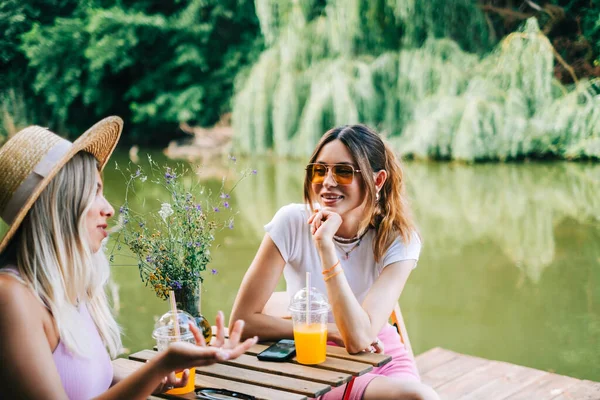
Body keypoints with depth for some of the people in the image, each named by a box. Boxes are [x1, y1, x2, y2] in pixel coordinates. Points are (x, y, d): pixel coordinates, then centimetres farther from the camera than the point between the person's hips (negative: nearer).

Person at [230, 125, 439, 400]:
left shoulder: (399, 240, -12)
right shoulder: (292, 222, -14)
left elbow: (359, 338, -26)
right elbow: (242, 319, -15)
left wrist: (325, 244, -29)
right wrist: (331, 331, -15)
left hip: (383, 359, 3)